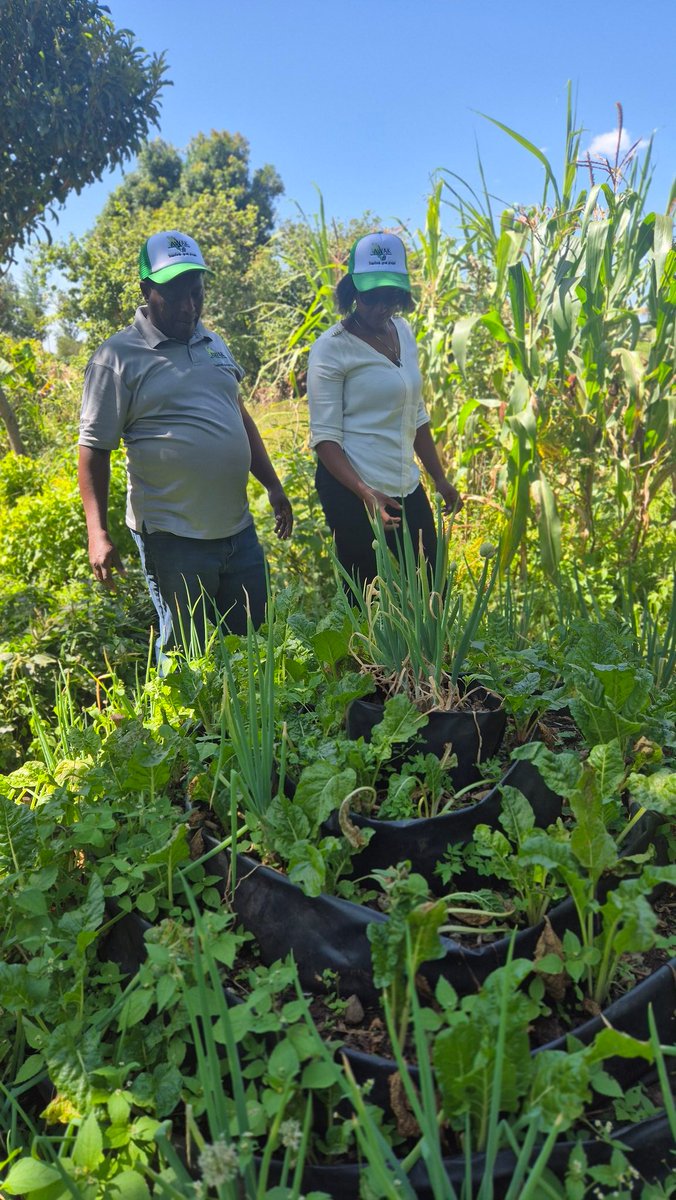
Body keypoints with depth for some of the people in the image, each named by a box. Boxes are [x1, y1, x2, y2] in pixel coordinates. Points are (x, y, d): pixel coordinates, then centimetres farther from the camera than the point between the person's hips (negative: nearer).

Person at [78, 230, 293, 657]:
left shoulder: (213, 343, 12)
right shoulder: (118, 357, -7)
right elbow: (95, 448, -8)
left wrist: (273, 486, 16)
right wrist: (98, 533, -15)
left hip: (239, 527, 6)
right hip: (174, 539, -6)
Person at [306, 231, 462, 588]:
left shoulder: (403, 331, 10)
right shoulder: (332, 347, -10)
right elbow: (324, 436, -15)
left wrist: (440, 479, 19)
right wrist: (365, 493, -27)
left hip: (408, 488, 7)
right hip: (353, 491, -6)